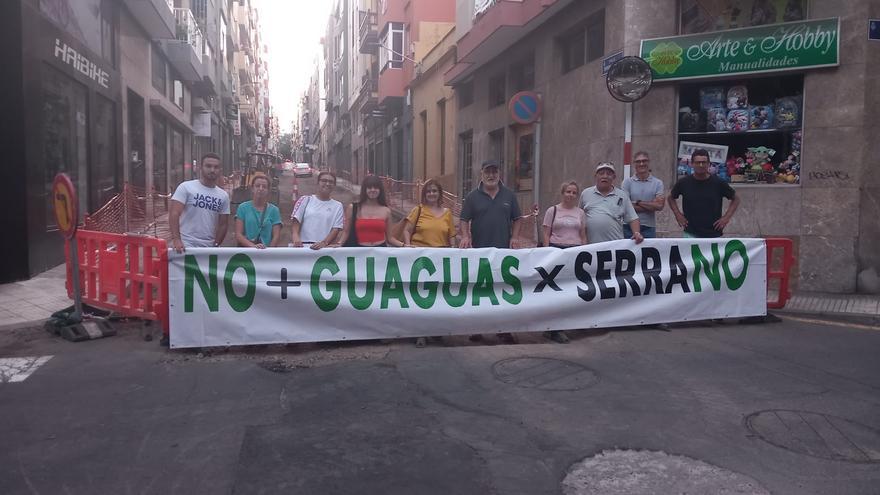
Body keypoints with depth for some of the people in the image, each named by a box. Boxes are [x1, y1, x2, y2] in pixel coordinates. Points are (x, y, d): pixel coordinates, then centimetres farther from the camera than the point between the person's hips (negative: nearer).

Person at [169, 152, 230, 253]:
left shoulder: (223, 196, 10)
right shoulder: (186, 187, -2)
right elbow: (174, 213, -9)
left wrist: (215, 245, 1)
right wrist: (176, 239, -20)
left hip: (209, 248, 4)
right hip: (185, 246, -4)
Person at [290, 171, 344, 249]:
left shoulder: (337, 206, 9)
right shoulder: (305, 200, 10)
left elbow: (336, 229, 3)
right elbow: (295, 220, 4)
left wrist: (324, 242, -14)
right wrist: (295, 236, -15)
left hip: (325, 248, 0)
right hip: (303, 246, 0)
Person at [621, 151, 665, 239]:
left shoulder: (658, 183, 6)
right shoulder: (627, 182, 2)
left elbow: (660, 206, -6)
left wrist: (638, 202, -7)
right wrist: (651, 205, -7)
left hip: (649, 227, 1)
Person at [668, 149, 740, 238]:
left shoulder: (718, 183, -1)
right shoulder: (684, 183, 0)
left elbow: (736, 199, 11)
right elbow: (671, 197, 17)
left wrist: (726, 217, 0)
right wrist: (677, 214, 4)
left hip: (713, 234, 0)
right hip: (691, 234, 0)